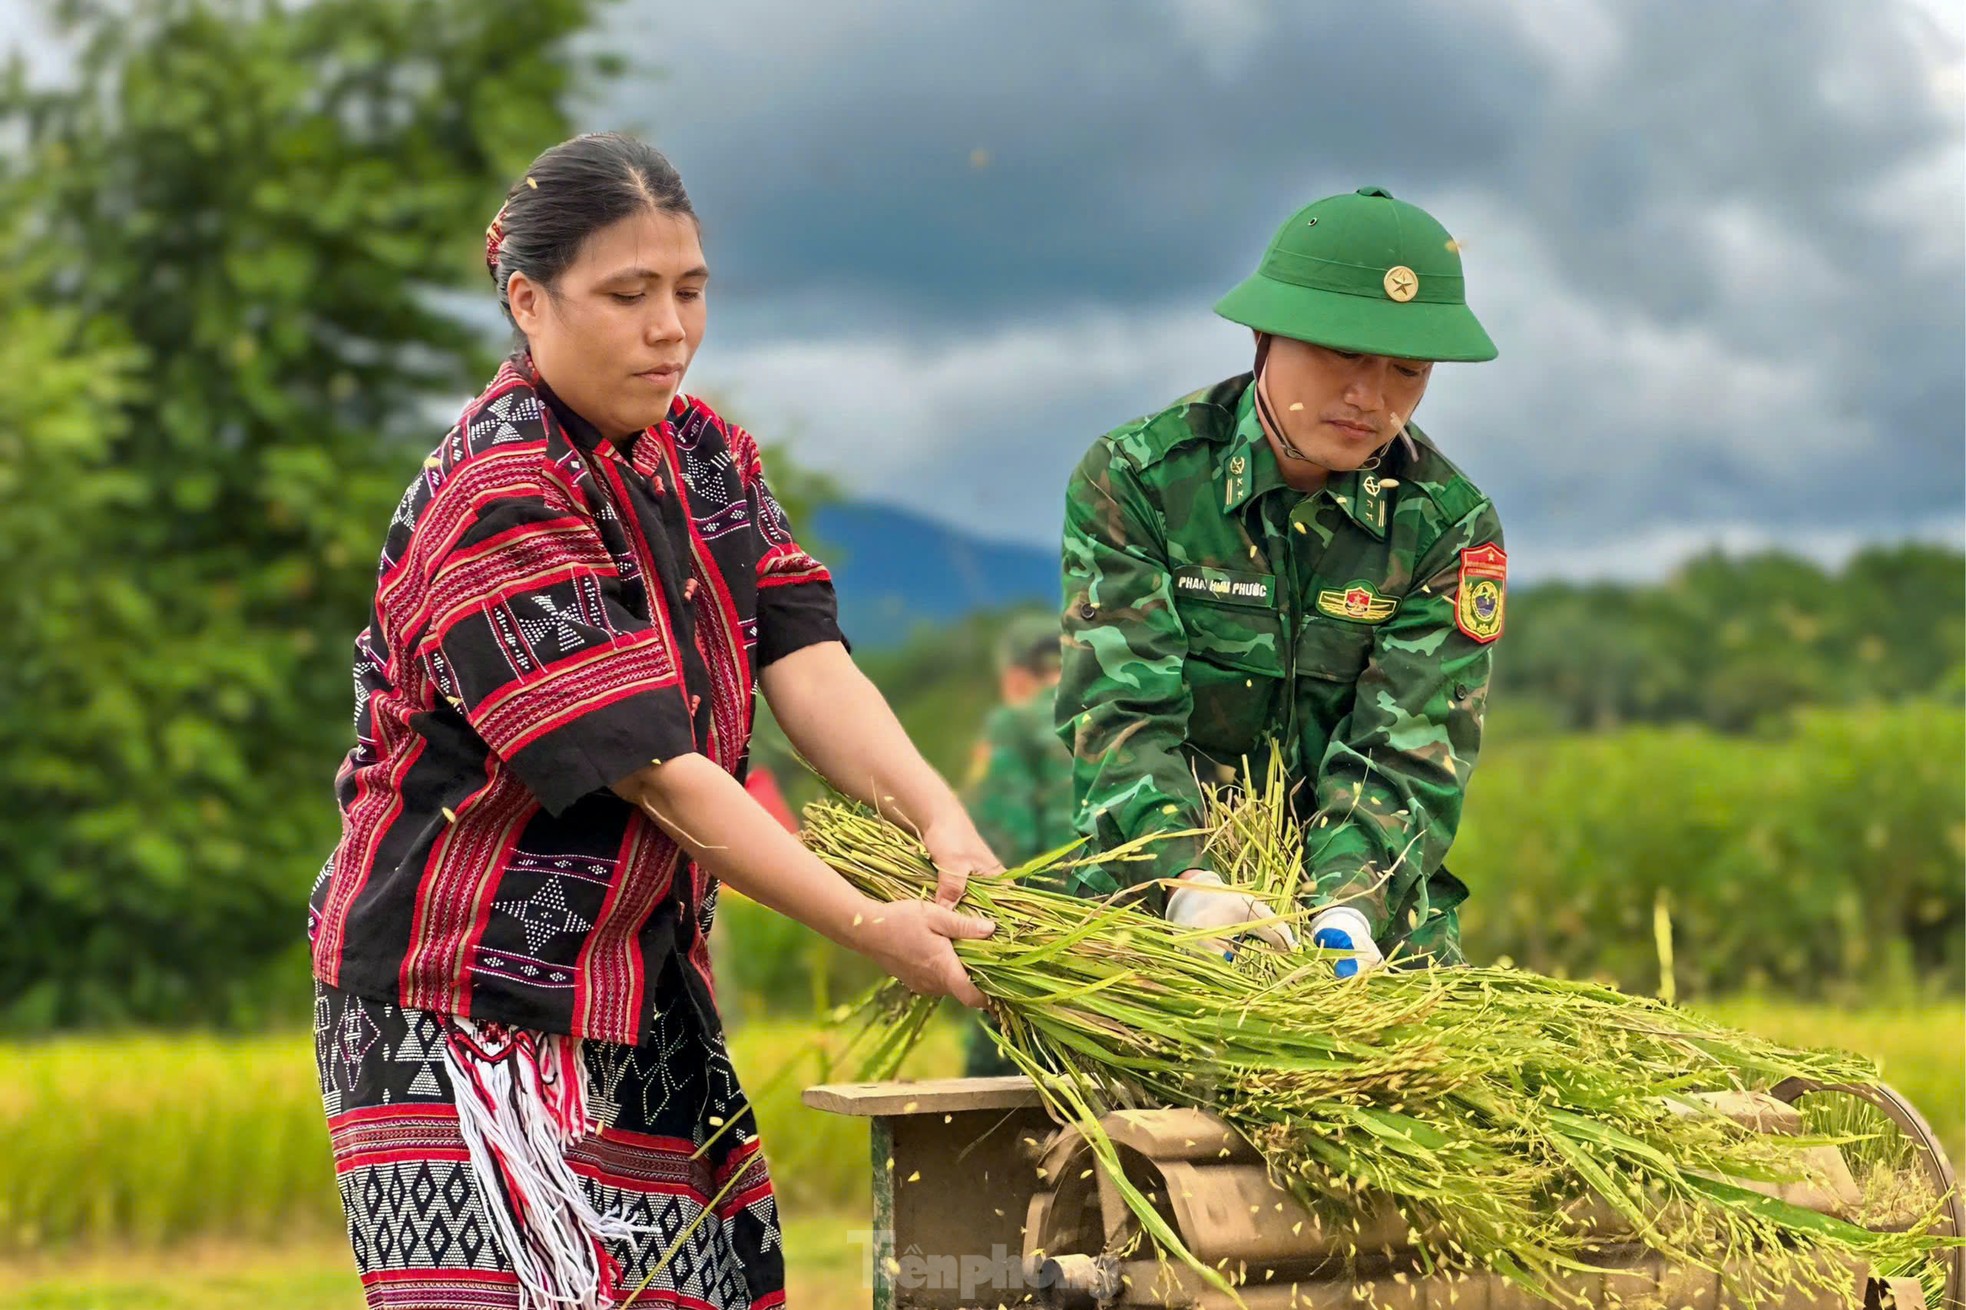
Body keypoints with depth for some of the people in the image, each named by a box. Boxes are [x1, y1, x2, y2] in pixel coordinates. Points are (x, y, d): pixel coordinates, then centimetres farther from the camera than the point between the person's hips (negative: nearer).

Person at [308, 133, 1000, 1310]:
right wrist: (872, 929, -25)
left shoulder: (705, 453, 9)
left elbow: (805, 661, -3)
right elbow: (653, 768, -22)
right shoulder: (494, 504, -17)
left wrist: (938, 816, -21)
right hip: (467, 999, -7)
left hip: (645, 979, 8)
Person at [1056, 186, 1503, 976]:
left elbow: (1403, 752, -9)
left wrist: (1349, 911, -28)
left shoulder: (1448, 525, -1)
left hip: (1373, 917, 1)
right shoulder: (1135, 477, -5)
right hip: (1153, 899, -1)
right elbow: (1121, 707, -15)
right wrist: (1187, 883, -32)